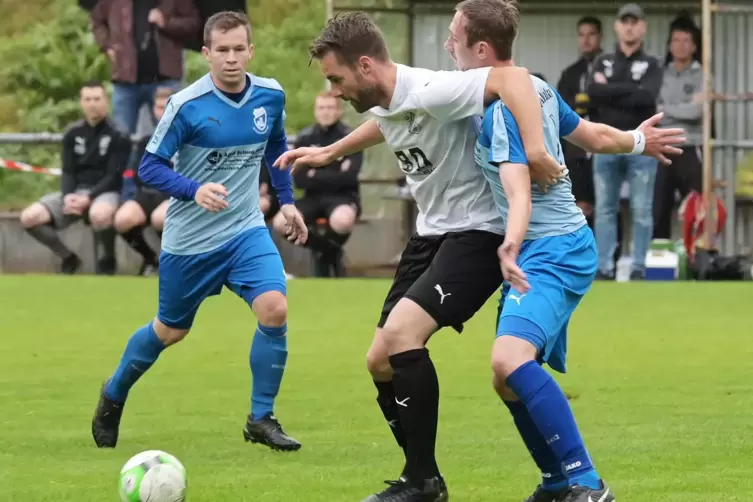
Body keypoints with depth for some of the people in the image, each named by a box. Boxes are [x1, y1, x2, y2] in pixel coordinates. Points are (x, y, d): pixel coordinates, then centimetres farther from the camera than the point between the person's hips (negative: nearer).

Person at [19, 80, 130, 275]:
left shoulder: (117, 135, -6)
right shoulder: (73, 133, 8)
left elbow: (114, 176, -10)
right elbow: (68, 172, 7)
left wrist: (88, 198, -23)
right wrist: (68, 196, -15)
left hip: (106, 192, -5)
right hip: (75, 192, 5)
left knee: (99, 214, -44)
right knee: (29, 218, -17)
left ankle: (106, 260, -13)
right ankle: (68, 258, 5)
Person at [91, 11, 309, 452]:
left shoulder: (271, 96, -4)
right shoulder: (186, 106, -18)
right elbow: (150, 167, -14)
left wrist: (287, 199, 14)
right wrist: (195, 190, -29)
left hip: (246, 230, 3)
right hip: (189, 239, -3)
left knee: (275, 309, -19)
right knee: (170, 330, 13)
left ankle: (262, 419, -4)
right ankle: (114, 395, 42)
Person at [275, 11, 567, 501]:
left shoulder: (429, 93, -25)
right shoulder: (384, 102, 4)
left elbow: (513, 77, -37)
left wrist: (535, 150, -45)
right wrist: (329, 152, 39)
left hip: (477, 232, -10)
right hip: (432, 234, 10)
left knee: (400, 332, -25)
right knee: (381, 362, 6)